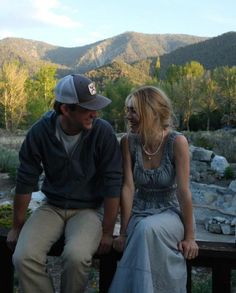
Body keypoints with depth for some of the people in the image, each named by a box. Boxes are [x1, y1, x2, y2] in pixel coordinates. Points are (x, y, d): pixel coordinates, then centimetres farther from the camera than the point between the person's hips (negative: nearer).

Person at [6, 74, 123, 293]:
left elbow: (112, 184, -11)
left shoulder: (103, 132, -16)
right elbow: (25, 182, -2)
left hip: (88, 209, -2)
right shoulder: (40, 132, -11)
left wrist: (107, 232, -10)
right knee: (23, 257, -22)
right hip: (52, 207, 2)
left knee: (76, 257, -30)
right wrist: (17, 227, 5)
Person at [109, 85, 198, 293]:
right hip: (140, 212, 3)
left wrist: (189, 236, -13)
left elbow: (183, 191, -17)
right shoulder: (128, 142, -9)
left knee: (147, 229, -34)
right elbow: (128, 188, -11)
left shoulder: (177, 142, -18)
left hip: (171, 212, -2)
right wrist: (124, 232, -12)